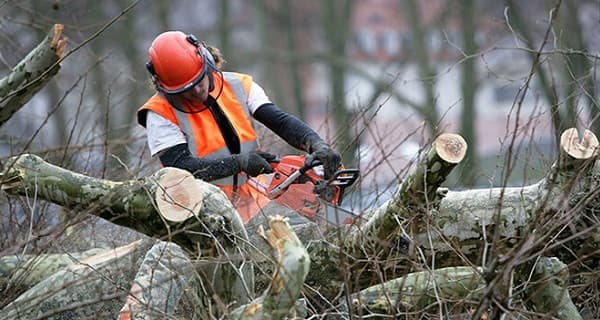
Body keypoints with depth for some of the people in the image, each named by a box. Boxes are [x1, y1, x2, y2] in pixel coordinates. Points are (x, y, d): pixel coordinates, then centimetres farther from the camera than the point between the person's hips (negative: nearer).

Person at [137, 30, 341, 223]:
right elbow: (181, 167, -14)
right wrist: (241, 162, -19)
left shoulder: (239, 87, 6)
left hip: (255, 210, 4)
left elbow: (281, 121, -4)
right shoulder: (161, 113, -6)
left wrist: (317, 145, -22)